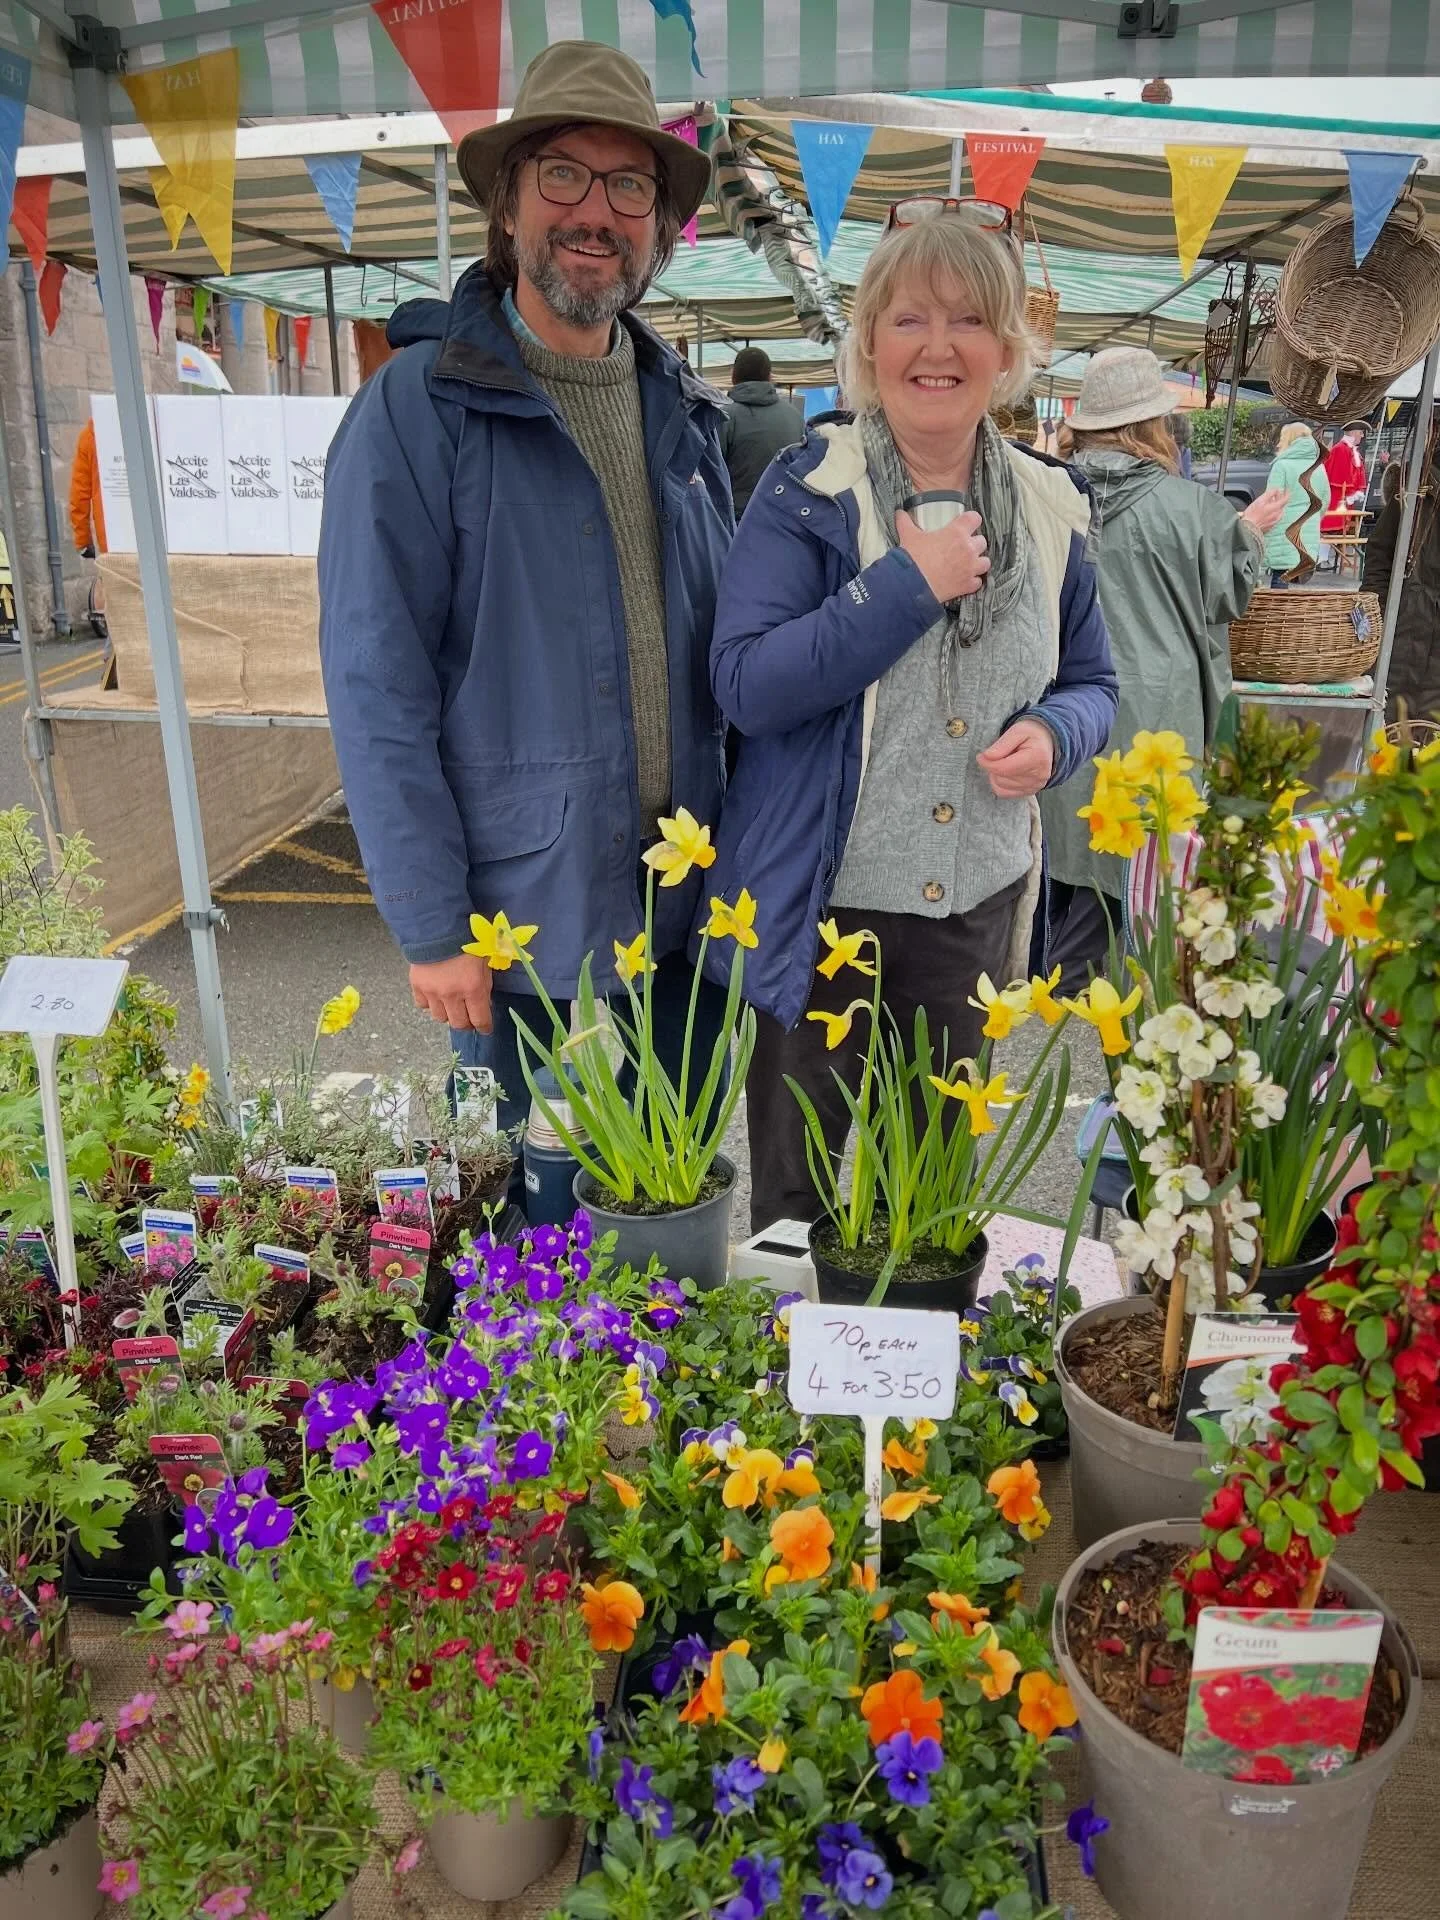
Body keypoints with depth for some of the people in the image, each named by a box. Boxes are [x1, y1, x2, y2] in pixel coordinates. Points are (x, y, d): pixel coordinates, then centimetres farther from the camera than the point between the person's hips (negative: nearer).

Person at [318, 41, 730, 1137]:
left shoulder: (683, 411, 8)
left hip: (690, 910, 5)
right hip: (526, 924, -5)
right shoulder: (418, 409, -9)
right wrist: (431, 925, -15)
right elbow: (376, 689, -12)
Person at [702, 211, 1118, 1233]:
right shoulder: (807, 490, -8)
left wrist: (1054, 736, -9)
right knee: (793, 1201, 12)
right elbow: (745, 684, -18)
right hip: (821, 908, -4)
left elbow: (1092, 684, 14)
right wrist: (909, 583, -23)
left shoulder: (1049, 505, 5)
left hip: (977, 908, 4)